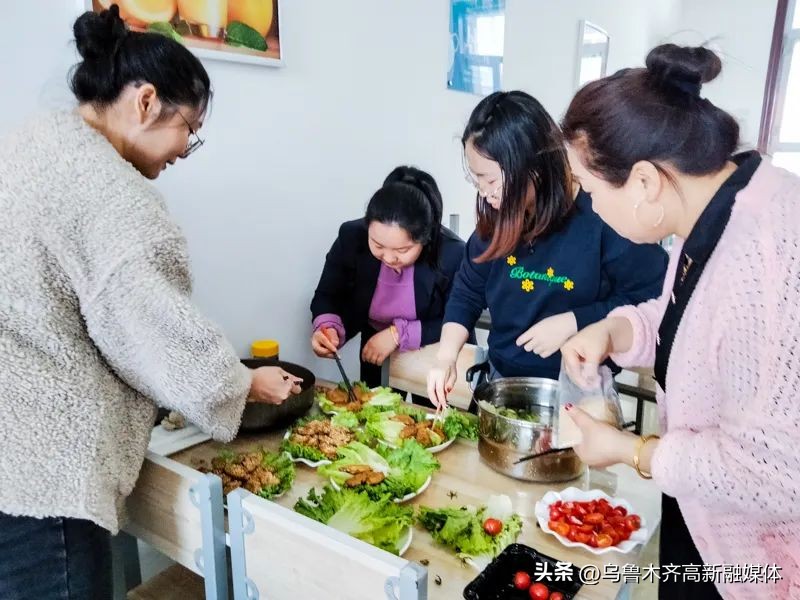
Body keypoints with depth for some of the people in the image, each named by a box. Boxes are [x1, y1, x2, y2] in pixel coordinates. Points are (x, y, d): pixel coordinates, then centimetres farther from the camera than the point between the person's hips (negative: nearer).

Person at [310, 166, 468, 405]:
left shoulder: (452, 253, -30)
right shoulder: (351, 237, -23)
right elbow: (327, 297, -10)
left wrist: (399, 333, -30)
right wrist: (328, 328, -31)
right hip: (375, 352, 3)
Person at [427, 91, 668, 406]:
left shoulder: (602, 215, -22)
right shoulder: (497, 218, -5)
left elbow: (652, 300, -17)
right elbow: (467, 291, 3)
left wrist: (573, 323, -23)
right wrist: (446, 356, -8)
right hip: (502, 382, 6)